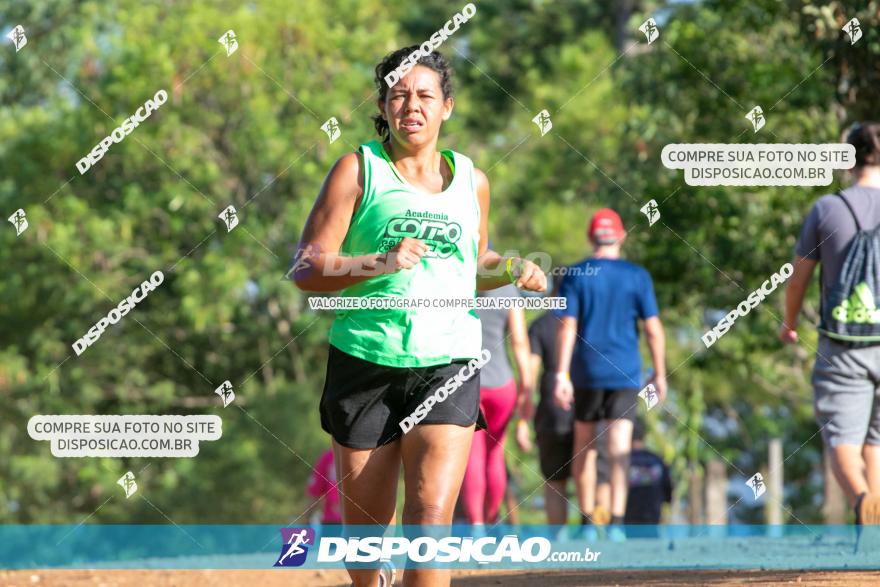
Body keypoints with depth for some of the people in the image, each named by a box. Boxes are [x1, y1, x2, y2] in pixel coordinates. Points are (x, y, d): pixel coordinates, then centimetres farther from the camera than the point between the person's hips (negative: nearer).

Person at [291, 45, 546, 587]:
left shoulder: (472, 181, 13)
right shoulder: (358, 170, 1)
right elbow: (306, 269, -6)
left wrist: (513, 270, 8)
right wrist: (381, 263, -21)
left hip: (449, 364, 1)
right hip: (366, 363, -1)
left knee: (431, 512, -17)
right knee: (366, 522, 6)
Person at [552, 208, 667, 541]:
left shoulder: (575, 275, 0)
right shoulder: (638, 276, 1)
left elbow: (567, 327, -7)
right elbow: (653, 329, 0)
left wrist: (561, 375, -9)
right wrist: (659, 375, 8)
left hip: (586, 373, 1)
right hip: (625, 373, 0)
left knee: (584, 446, 15)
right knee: (619, 449, -6)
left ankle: (586, 520, 18)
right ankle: (616, 521, -18)